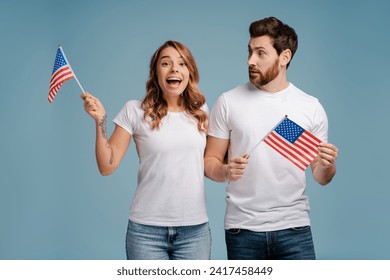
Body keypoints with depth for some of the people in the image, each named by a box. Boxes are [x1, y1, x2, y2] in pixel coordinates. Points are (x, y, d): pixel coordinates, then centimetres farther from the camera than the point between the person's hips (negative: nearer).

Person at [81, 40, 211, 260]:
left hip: (195, 229, 3)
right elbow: (107, 166, -4)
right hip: (146, 229, -2)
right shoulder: (135, 111, -2)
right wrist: (101, 120, -13)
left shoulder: (200, 111, 7)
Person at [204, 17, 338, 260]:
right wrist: (225, 171, -18)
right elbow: (210, 161, 3)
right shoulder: (228, 102, 1)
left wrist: (327, 165, -15)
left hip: (294, 228, 0)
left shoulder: (311, 107, 3)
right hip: (242, 230, 0)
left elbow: (321, 178, 7)